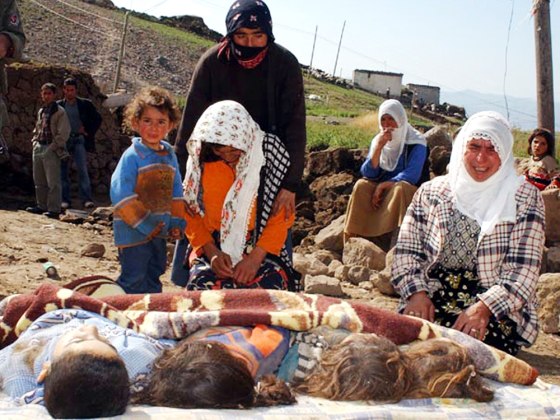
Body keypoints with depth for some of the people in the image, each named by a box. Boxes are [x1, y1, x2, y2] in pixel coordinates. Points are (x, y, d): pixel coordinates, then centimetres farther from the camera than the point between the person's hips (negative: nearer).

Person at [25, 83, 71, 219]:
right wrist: (35, 142, 10)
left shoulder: (59, 112, -7)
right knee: (39, 181, 13)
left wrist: (51, 148, -14)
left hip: (51, 150, -8)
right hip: (38, 148, 8)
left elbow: (63, 134, -12)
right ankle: (42, 206, 23)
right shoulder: (41, 111, 16)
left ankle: (54, 209, -3)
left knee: (53, 182, -6)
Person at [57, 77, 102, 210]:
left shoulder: (85, 104, 5)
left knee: (82, 169, -12)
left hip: (79, 140, -2)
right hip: (63, 140, 2)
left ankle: (87, 199, -13)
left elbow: (97, 119, 10)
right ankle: (65, 199, 8)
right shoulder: (59, 105, 8)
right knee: (63, 171, 3)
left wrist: (88, 132, 0)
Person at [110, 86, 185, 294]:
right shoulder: (132, 156, -14)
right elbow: (121, 196, -21)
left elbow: (176, 192, 13)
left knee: (154, 275, 19)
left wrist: (176, 223, 3)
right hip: (134, 232, -7)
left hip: (160, 232, 7)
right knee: (134, 281, -3)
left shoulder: (170, 156, 7)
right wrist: (145, 226, -20)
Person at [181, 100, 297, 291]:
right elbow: (190, 213, 6)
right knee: (202, 285, -31)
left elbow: (282, 217, -5)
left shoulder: (269, 154, -7)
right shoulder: (200, 161, 0)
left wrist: (255, 258, -16)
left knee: (267, 289, -32)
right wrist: (212, 252, -10)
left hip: (261, 248, -1)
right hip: (212, 248, 1)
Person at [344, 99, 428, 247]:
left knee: (400, 188, -37)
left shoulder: (416, 143, -8)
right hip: (381, 190, 4)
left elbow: (411, 176, -18)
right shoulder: (378, 140, 7)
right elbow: (367, 174, -4)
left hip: (409, 191, -4)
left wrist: (383, 185, -23)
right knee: (361, 186, -25)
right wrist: (378, 148, -17)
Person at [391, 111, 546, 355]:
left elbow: (524, 269, -5)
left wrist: (484, 307, -20)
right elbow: (406, 251, 8)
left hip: (497, 310, -2)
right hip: (430, 303, 2)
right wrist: (416, 293, -11)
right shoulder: (431, 192, 11)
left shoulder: (524, 197, 4)